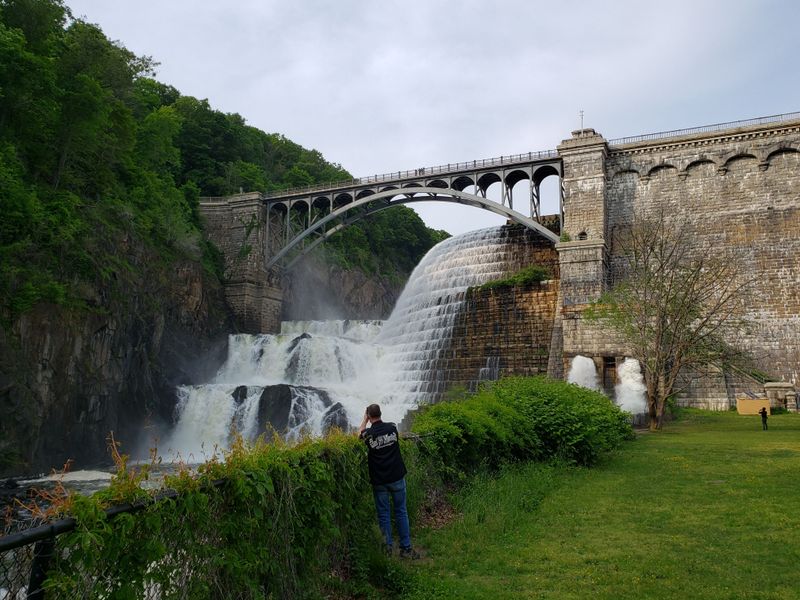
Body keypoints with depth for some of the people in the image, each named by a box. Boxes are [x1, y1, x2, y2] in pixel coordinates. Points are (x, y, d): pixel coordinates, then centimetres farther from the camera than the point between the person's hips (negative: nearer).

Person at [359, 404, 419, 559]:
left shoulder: (368, 434, -10)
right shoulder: (392, 427, -5)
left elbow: (359, 434, 14)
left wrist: (365, 419, 21)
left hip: (379, 481, -1)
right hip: (397, 477, 1)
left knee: (383, 514, 10)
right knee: (401, 512, 9)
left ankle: (388, 547, 15)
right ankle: (406, 548, 12)